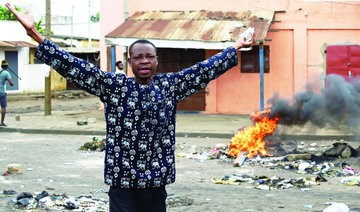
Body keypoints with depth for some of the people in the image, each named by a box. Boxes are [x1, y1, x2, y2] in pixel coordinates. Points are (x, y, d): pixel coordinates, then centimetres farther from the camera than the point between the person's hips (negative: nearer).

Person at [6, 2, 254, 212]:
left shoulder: (170, 86, 8)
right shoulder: (114, 86, -1)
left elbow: (206, 70, 15)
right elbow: (74, 66, -6)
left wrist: (236, 47, 19)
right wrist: (34, 34, -13)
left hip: (157, 182, 3)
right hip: (122, 183, -3)